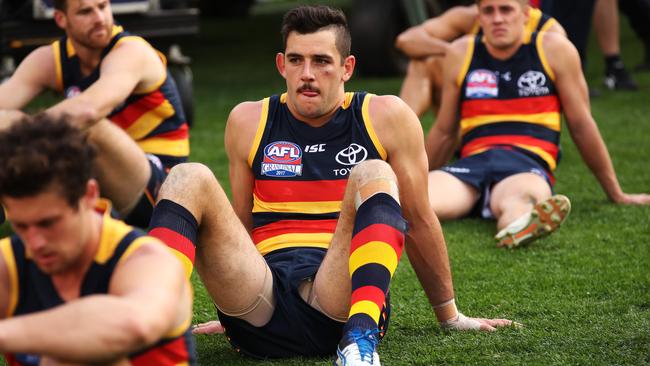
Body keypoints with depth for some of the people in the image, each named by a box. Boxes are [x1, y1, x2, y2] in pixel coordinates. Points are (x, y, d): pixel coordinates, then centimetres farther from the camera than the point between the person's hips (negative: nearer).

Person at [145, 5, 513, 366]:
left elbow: (419, 222, 14)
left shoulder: (387, 117, 8)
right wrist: (232, 313, 31)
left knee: (373, 175, -26)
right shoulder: (248, 122, 14)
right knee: (189, 179, -17)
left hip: (341, 297, -2)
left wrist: (450, 316, 19)